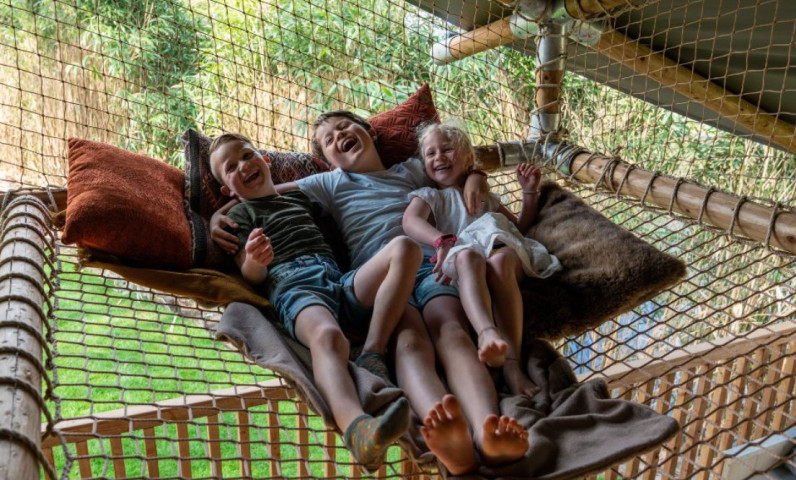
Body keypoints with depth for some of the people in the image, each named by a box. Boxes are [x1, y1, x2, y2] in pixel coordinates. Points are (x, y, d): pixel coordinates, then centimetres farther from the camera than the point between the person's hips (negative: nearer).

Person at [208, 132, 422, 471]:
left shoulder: (299, 198, 36)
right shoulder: (240, 215, 21)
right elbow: (252, 277, 5)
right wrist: (254, 260, -16)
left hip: (342, 281, 6)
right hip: (293, 284, -5)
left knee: (405, 247, -18)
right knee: (327, 335, -39)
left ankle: (372, 355, -28)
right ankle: (357, 428, -67)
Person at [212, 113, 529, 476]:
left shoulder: (412, 170, 34)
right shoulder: (329, 183, 31)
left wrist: (474, 180, 21)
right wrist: (219, 215, 12)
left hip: (431, 262, 2)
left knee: (452, 331, -33)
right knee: (409, 340, -35)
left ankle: (487, 432, -59)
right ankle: (450, 439, -63)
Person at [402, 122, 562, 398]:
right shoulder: (428, 196, 28)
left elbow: (520, 226, 43)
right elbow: (410, 221, 3)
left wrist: (529, 192, 28)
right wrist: (442, 240, -19)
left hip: (502, 249, 2)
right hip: (458, 258, -2)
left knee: (501, 259, -36)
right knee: (468, 257, -39)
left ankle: (512, 362, -49)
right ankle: (487, 333, -65)